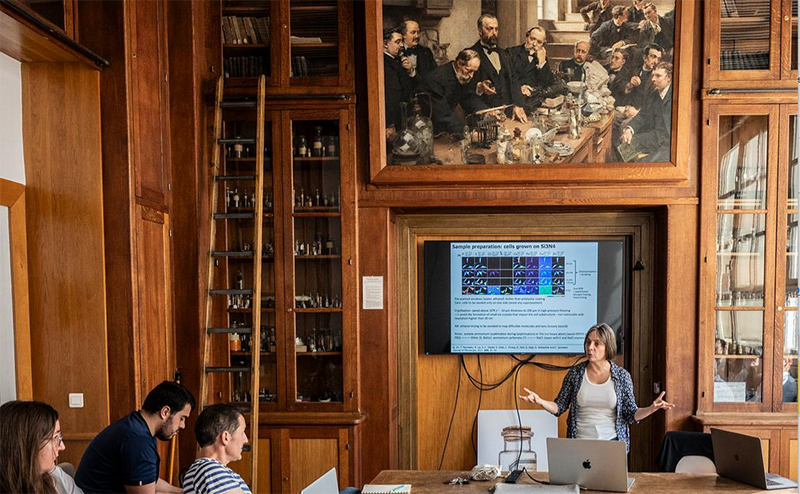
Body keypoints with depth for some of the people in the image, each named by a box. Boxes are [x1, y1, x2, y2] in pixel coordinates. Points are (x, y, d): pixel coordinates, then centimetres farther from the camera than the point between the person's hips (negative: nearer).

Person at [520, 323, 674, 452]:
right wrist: (539, 401, -16)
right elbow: (559, 407, 2)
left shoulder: (622, 376, -2)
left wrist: (651, 409, -18)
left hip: (612, 442, 0)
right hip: (580, 443, 0)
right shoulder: (575, 373, -2)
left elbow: (631, 414, 0)